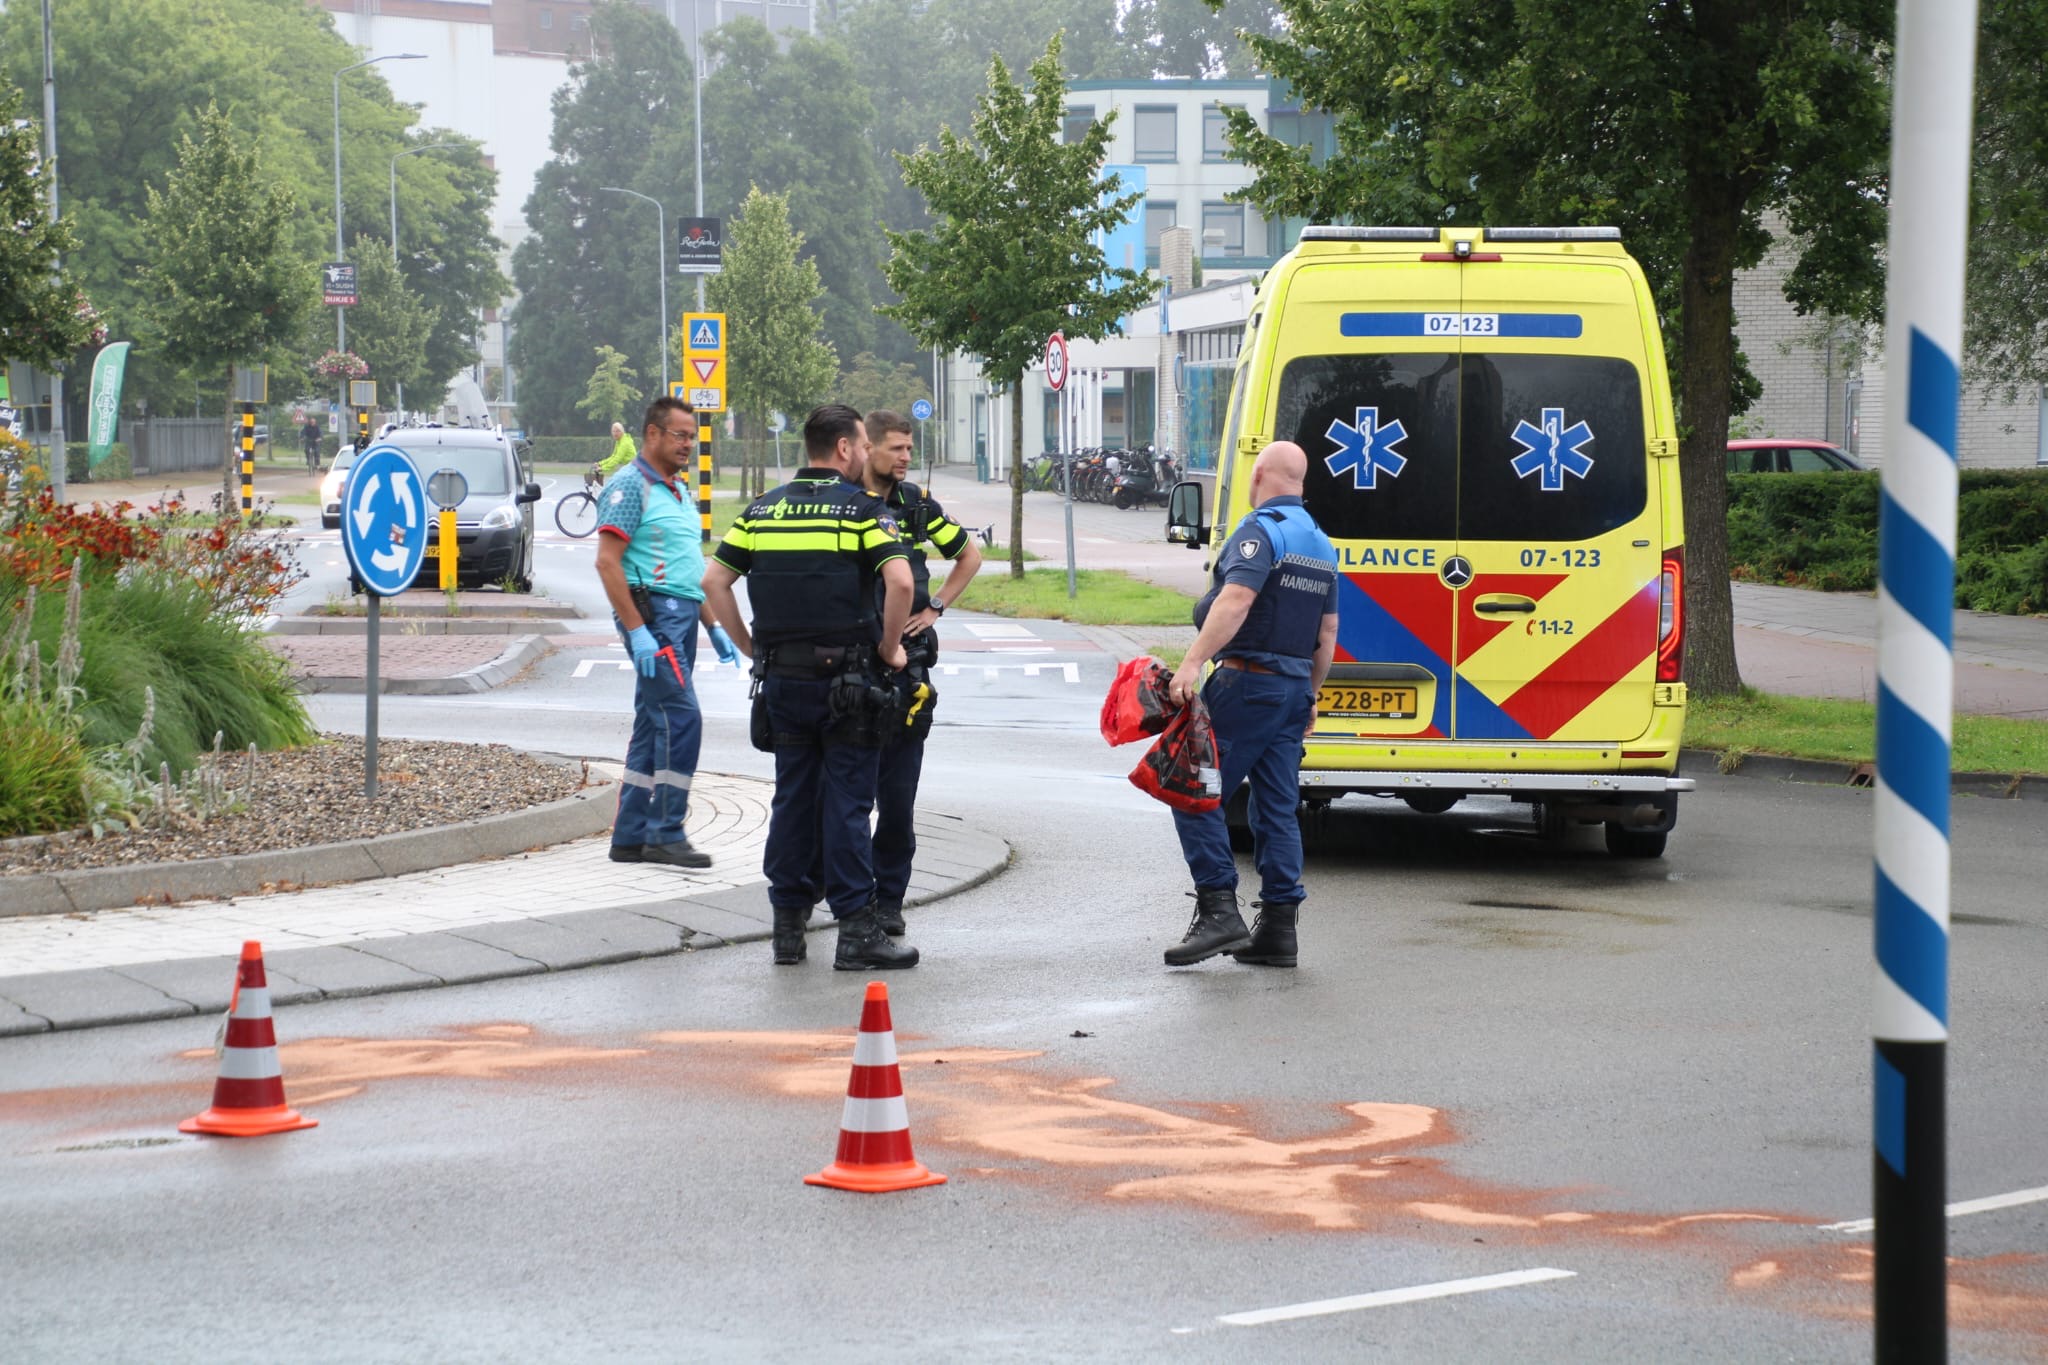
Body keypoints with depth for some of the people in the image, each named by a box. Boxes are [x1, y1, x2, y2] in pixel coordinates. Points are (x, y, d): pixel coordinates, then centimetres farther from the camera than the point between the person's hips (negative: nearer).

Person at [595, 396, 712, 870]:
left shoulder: (680, 493, 20)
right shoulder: (630, 486, -9)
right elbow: (608, 562, -16)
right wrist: (637, 631, -21)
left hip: (682, 616, 9)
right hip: (652, 613, -9)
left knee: (654, 724, 10)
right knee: (682, 718, -14)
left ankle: (631, 836, 14)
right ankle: (665, 835, -11)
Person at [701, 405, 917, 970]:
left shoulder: (763, 510, 9)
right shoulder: (862, 509, -6)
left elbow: (714, 581, 6)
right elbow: (899, 581, -19)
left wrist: (751, 647, 12)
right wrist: (889, 648, -6)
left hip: (782, 677, 4)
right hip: (848, 679, -4)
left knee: (791, 798, 12)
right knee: (846, 802, -1)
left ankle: (788, 925, 14)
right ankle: (857, 928, -1)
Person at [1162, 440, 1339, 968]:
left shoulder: (1262, 530, -10)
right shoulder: (1321, 544, 18)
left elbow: (1235, 601, -25)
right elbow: (1328, 633, 21)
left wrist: (1192, 662, -30)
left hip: (1247, 682, -8)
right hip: (1294, 687, 8)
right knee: (1278, 810, 8)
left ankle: (1218, 910, -13)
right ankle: (1278, 929, 6)